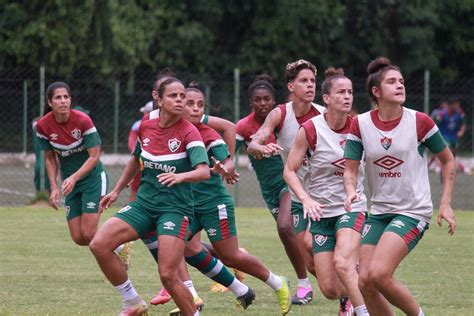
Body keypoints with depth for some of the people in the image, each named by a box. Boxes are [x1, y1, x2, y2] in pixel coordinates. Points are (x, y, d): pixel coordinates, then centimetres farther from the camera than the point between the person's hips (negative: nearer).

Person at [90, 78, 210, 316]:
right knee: (99, 245, -12)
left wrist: (181, 176, -44)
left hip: (175, 207, -5)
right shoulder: (145, 126, 4)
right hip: (145, 202, 5)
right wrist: (117, 191, 27)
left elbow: (204, 171, -25)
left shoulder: (188, 132, -12)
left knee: (168, 275, -17)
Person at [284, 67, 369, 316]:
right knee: (329, 289, -2)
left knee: (342, 263, -29)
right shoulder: (309, 130, -9)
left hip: (352, 207, 0)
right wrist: (306, 199, -18)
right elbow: (289, 171, -4)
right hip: (321, 211, 0)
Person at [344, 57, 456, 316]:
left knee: (379, 274, -21)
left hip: (413, 212, -4)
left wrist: (446, 204, -2)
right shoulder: (360, 125, -2)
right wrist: (351, 192, -21)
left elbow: (447, 160, 5)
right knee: (365, 282, -4)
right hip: (379, 211, 4)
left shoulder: (419, 122, -8)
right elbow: (350, 169, 2)